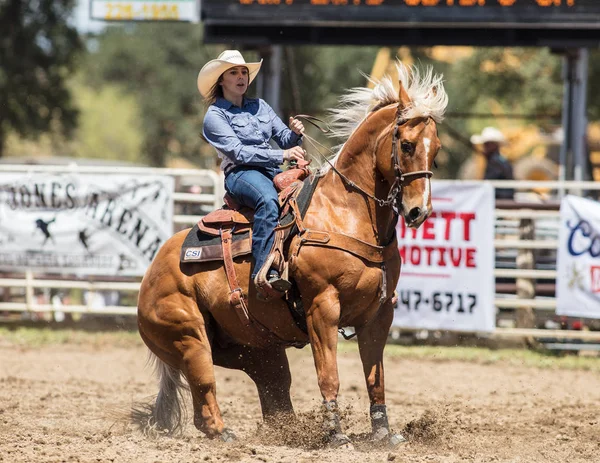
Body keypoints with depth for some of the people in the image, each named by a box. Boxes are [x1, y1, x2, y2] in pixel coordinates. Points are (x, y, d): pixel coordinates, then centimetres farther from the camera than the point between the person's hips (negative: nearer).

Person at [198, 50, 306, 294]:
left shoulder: (260, 106, 22)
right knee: (268, 199, -39)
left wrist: (295, 133, -7)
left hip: (273, 172, 6)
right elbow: (239, 152, -9)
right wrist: (282, 155, -17)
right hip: (240, 173, -6)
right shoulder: (215, 115, 3)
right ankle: (265, 272, -49)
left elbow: (284, 138, 18)